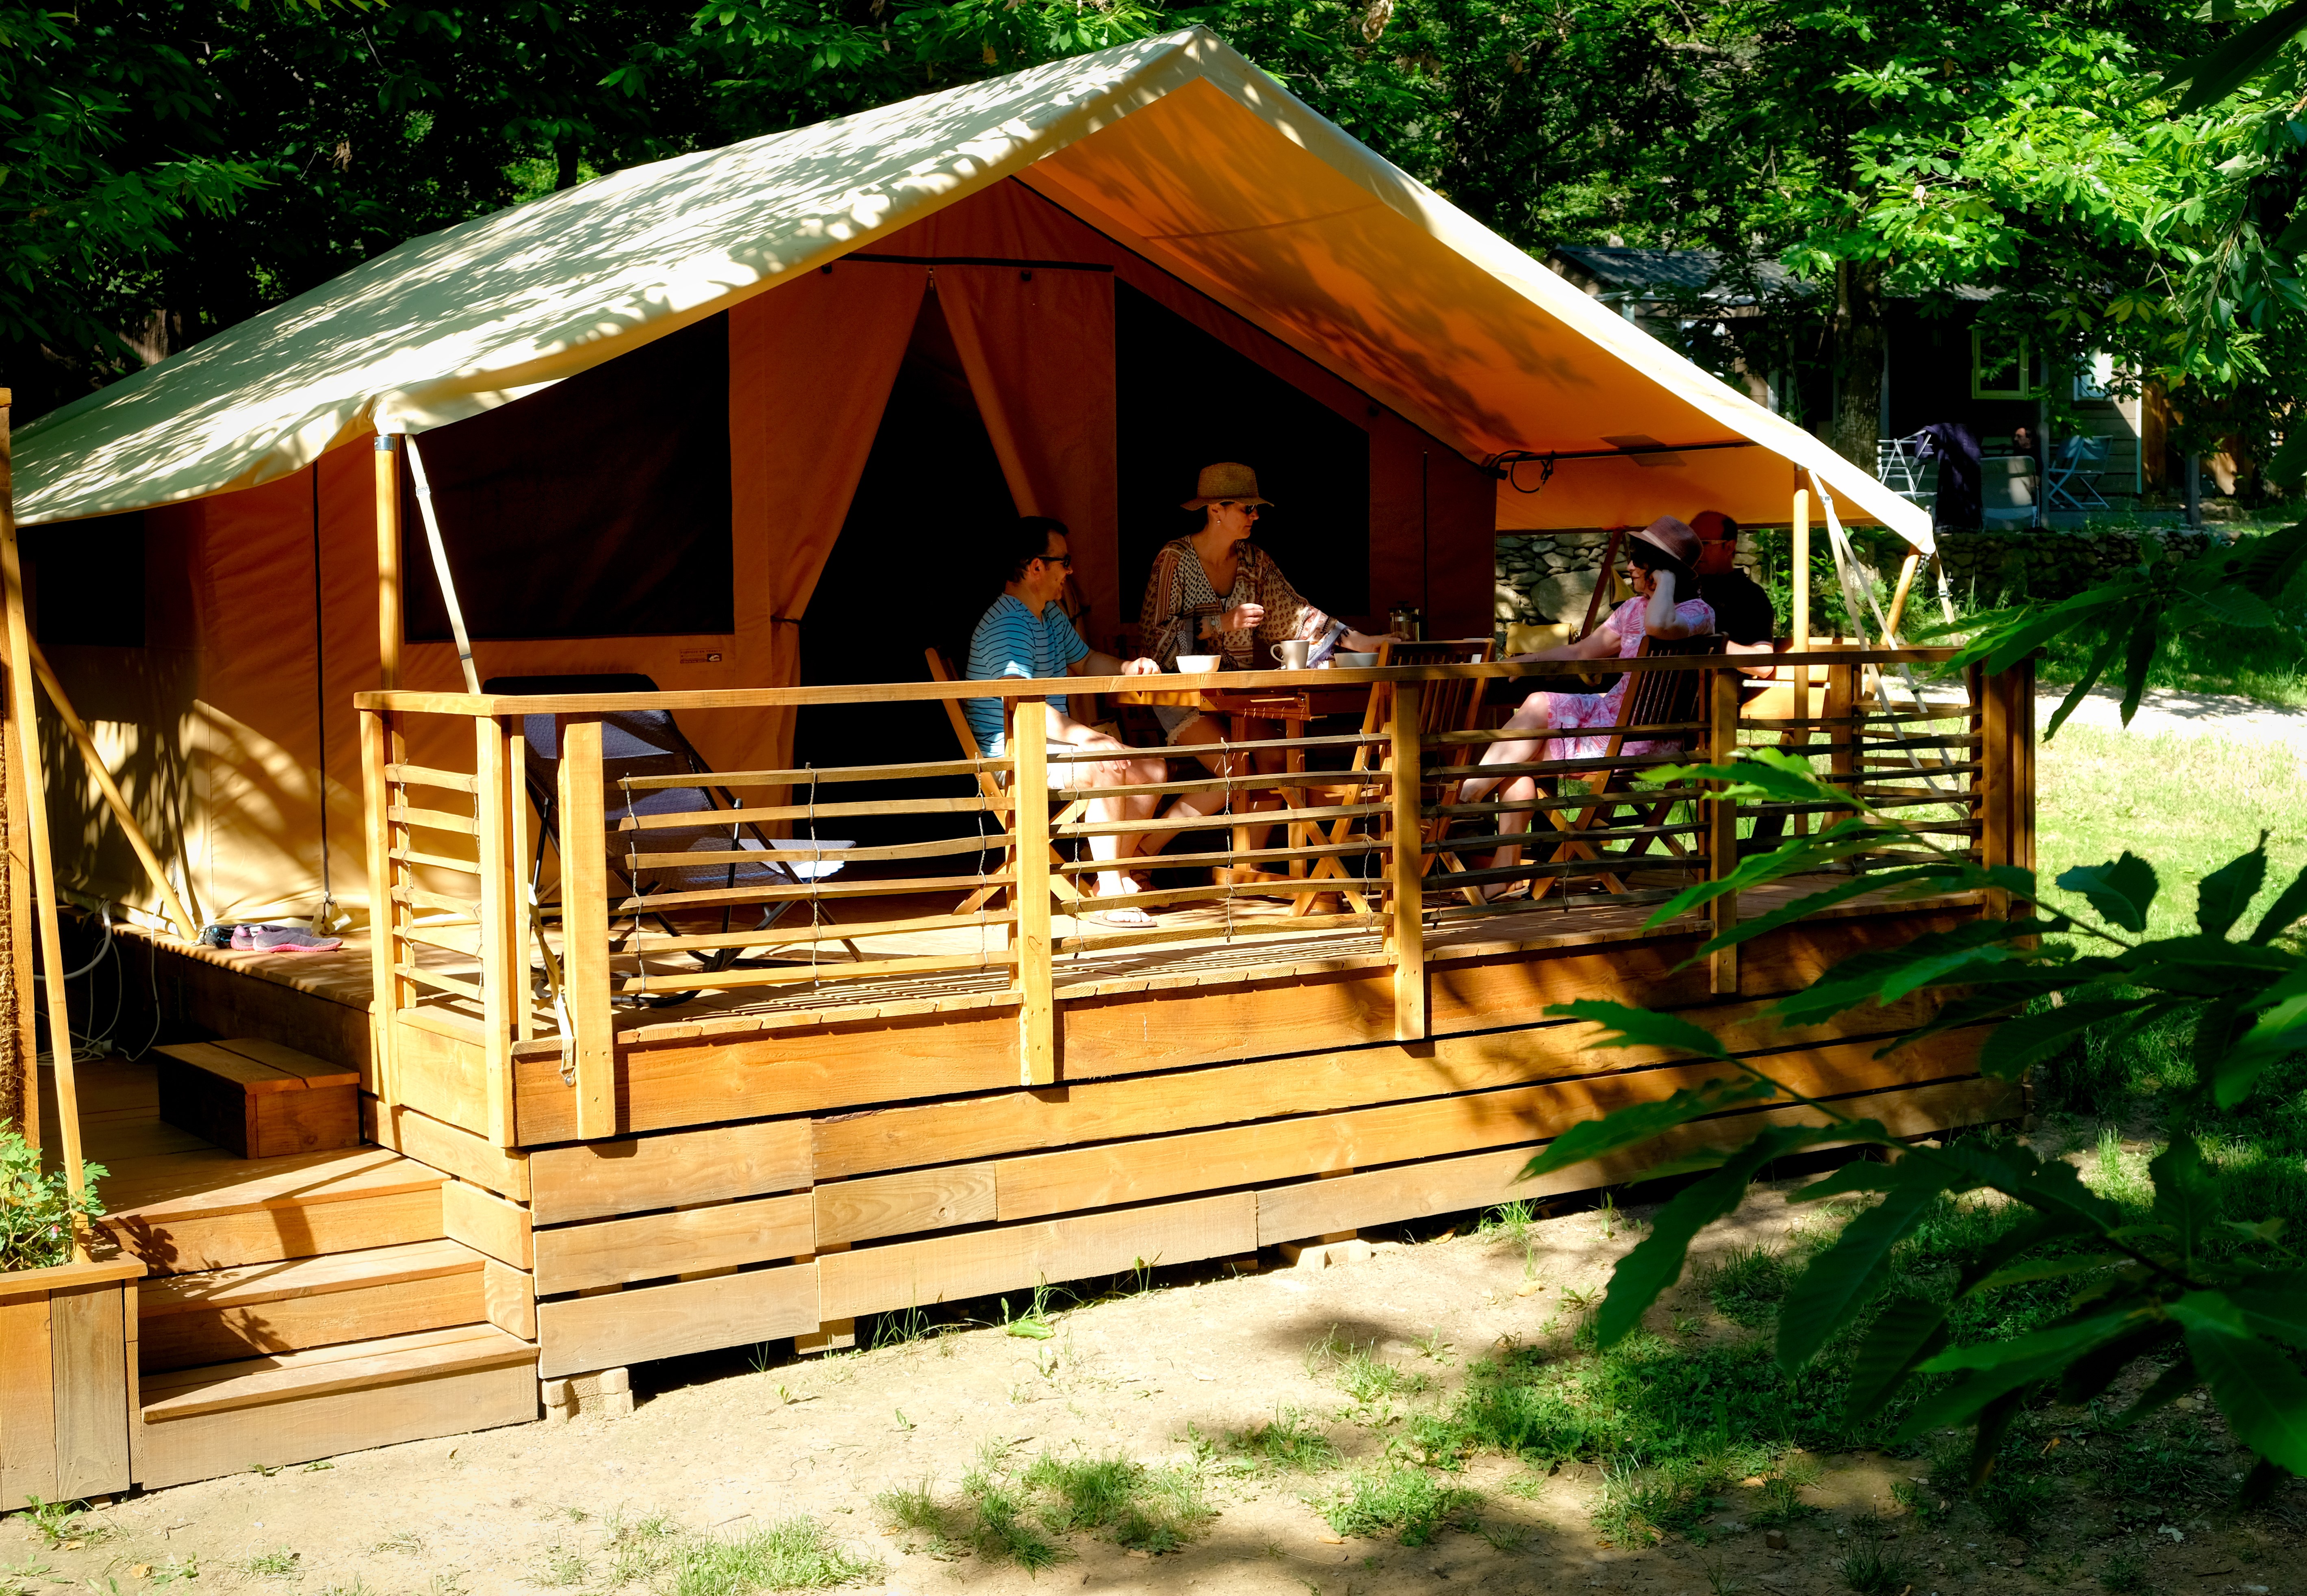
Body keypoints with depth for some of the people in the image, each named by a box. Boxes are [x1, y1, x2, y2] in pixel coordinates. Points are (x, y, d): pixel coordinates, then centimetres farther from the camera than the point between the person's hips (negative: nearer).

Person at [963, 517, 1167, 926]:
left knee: (1152, 769, 0)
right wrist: (1089, 739, -40)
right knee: (1107, 769, -32)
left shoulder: (1051, 614, 12)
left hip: (1052, 742, 10)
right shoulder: (1007, 625, -22)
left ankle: (1117, 874, 5)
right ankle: (1109, 895, -28)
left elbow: (1085, 662, 28)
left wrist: (1127, 669, 5)